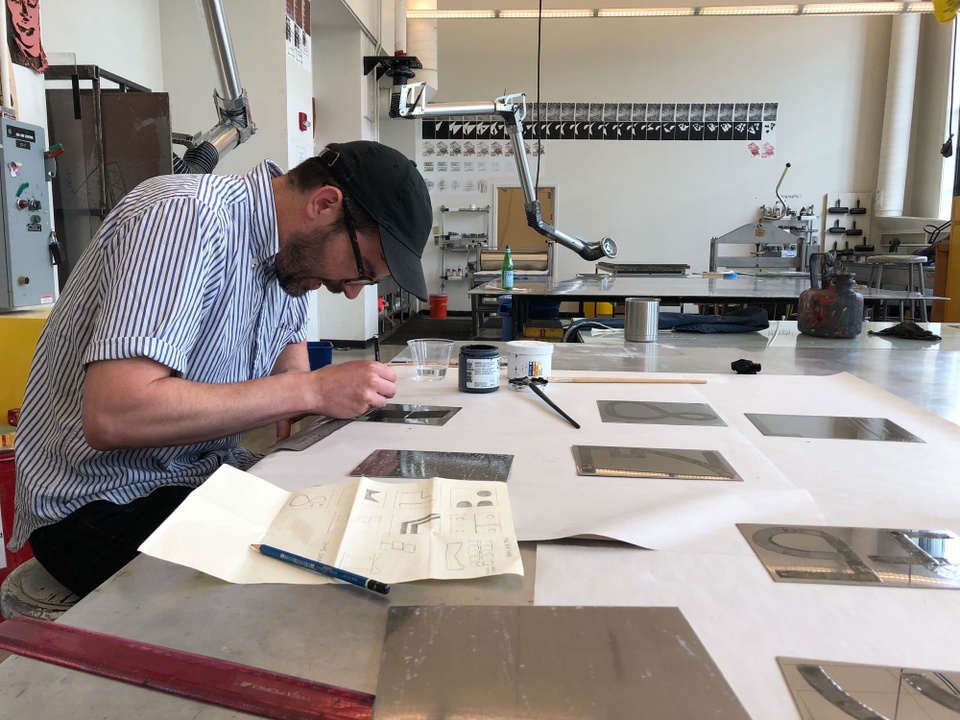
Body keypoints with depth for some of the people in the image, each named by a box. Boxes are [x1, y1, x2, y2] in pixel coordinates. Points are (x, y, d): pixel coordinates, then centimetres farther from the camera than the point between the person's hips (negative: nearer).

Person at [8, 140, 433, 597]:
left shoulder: (293, 248, 2)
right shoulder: (186, 218, -24)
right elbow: (110, 416, -34)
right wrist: (308, 391, -29)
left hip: (206, 473, 8)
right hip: (100, 503, -7)